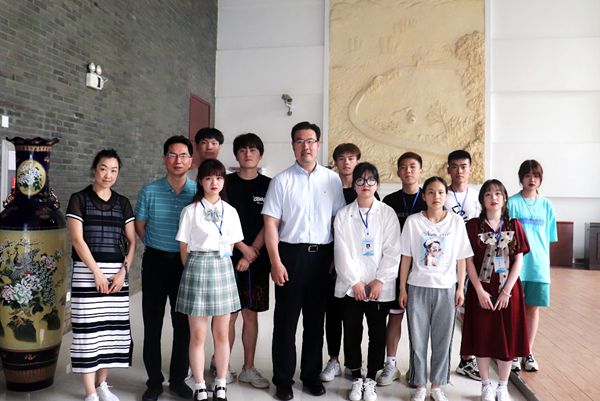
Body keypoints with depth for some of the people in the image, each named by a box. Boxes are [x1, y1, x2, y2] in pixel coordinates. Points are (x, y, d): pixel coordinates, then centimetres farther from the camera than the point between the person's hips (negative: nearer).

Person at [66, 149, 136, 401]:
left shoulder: (122, 203, 11)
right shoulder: (79, 199, 0)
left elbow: (131, 242, 8)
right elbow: (77, 240, -7)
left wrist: (123, 272, -4)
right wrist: (97, 272, -12)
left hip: (118, 272, 4)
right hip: (87, 272, -3)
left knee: (113, 328, 6)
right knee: (88, 329, -3)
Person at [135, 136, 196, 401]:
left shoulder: (199, 192, -4)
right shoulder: (149, 191, -1)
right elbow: (139, 226, 8)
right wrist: (157, 249, 8)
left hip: (186, 263, 0)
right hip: (155, 262, 1)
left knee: (184, 323, 9)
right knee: (152, 323, 8)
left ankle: (178, 379, 25)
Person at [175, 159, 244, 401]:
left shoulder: (230, 212, 6)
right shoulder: (190, 211, -3)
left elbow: (230, 246, 12)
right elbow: (184, 248, 2)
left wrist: (219, 266, 9)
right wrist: (193, 271, 6)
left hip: (222, 269, 3)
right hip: (197, 268, -2)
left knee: (221, 334, 9)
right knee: (198, 335, 3)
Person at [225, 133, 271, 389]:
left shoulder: (268, 185, 4)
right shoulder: (226, 183, 3)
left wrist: (251, 254, -9)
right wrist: (243, 247, -9)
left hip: (257, 260, 1)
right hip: (229, 257, -1)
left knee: (251, 315, 8)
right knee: (228, 315, 3)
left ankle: (248, 369, 20)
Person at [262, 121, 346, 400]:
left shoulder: (332, 179, 5)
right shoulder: (282, 180, 0)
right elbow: (271, 224, -3)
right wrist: (275, 262, -10)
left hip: (321, 255, 2)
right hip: (290, 253, -2)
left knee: (316, 319, 13)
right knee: (286, 319, 6)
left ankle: (311, 375, 29)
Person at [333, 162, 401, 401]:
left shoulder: (388, 213, 1)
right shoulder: (343, 215, 3)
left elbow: (392, 251, -3)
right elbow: (342, 252, -3)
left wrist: (379, 281, -10)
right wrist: (355, 282, -9)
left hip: (380, 287, 0)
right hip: (351, 286, 0)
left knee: (378, 334, 7)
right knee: (352, 333, 8)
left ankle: (370, 380, 24)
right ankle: (356, 379, 25)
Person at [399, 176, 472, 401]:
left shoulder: (456, 222, 0)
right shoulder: (413, 221, -3)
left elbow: (461, 259, 4)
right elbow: (406, 257, 0)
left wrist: (460, 288, 2)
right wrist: (402, 289, 0)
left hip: (446, 288, 1)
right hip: (417, 288, 0)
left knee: (442, 340, 9)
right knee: (418, 339, 7)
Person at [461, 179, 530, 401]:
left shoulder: (514, 225, 2)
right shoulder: (473, 225, -3)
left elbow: (518, 260, -1)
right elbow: (469, 261, -5)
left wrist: (506, 291, -9)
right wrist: (480, 291, -11)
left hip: (508, 291, 1)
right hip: (481, 291, -1)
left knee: (507, 338, 8)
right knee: (482, 338, 6)